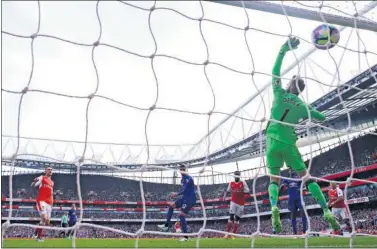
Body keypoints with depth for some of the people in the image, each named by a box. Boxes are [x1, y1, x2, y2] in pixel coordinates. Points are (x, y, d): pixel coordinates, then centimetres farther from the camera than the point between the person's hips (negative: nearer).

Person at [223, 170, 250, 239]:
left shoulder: (243, 183, -3)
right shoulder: (231, 183, 6)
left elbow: (248, 191, -7)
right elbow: (228, 190, 18)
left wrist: (242, 191, -27)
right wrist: (225, 194, -3)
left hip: (241, 203, -1)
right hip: (233, 202, 1)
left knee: (237, 219, 2)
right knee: (231, 217, -8)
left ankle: (233, 234, 8)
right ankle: (227, 233, -6)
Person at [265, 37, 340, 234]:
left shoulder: (279, 94, 4)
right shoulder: (302, 106, 8)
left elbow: (275, 71, 10)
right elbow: (322, 117, 17)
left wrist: (283, 50, 14)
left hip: (273, 141, 0)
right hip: (288, 143, 0)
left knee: (274, 179, 7)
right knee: (306, 176, 7)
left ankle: (274, 208, -20)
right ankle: (326, 212, 1)